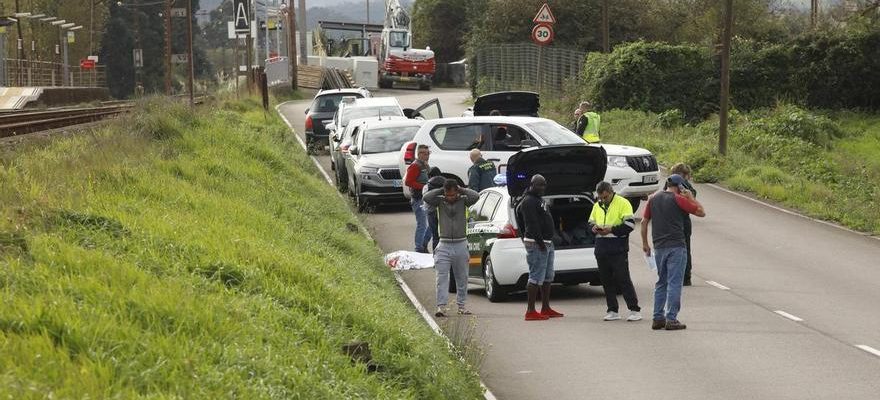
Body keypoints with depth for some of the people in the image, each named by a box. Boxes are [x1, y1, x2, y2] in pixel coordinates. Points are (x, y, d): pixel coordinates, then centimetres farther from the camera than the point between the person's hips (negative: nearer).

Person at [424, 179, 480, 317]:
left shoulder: (463, 201, 0)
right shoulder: (440, 201, 2)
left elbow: (476, 196, -16)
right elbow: (426, 197, -14)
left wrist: (461, 190, -8)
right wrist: (441, 191, -8)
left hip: (461, 245, 1)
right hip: (444, 245, -1)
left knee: (462, 278, 10)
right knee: (442, 277, -10)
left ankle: (461, 305, 22)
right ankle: (441, 306, -15)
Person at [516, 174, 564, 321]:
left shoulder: (539, 200, 20)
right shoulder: (528, 202, -13)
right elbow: (531, 224, -22)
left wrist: (548, 242, 19)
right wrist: (539, 241, -25)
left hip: (547, 243, 11)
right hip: (536, 243, -11)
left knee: (547, 277, 15)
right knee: (536, 277, -11)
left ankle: (546, 308, 22)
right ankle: (531, 311, -11)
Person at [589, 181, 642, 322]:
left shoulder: (623, 203, -5)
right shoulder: (597, 206, 15)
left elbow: (630, 224, -11)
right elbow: (591, 222, 23)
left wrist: (611, 230, -17)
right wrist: (594, 228, -1)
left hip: (618, 250, -6)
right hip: (601, 250, 6)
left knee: (623, 279, -8)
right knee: (607, 281, 7)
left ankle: (634, 310, -6)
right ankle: (612, 311, 14)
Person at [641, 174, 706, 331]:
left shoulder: (653, 199, 9)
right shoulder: (678, 199, -7)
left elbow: (644, 221, 10)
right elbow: (701, 212, -3)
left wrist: (645, 243, 17)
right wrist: (691, 198, 9)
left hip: (659, 247, 6)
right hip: (676, 247, -6)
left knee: (661, 283, 15)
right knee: (674, 283, -4)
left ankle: (658, 318, 12)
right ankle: (671, 319, -7)